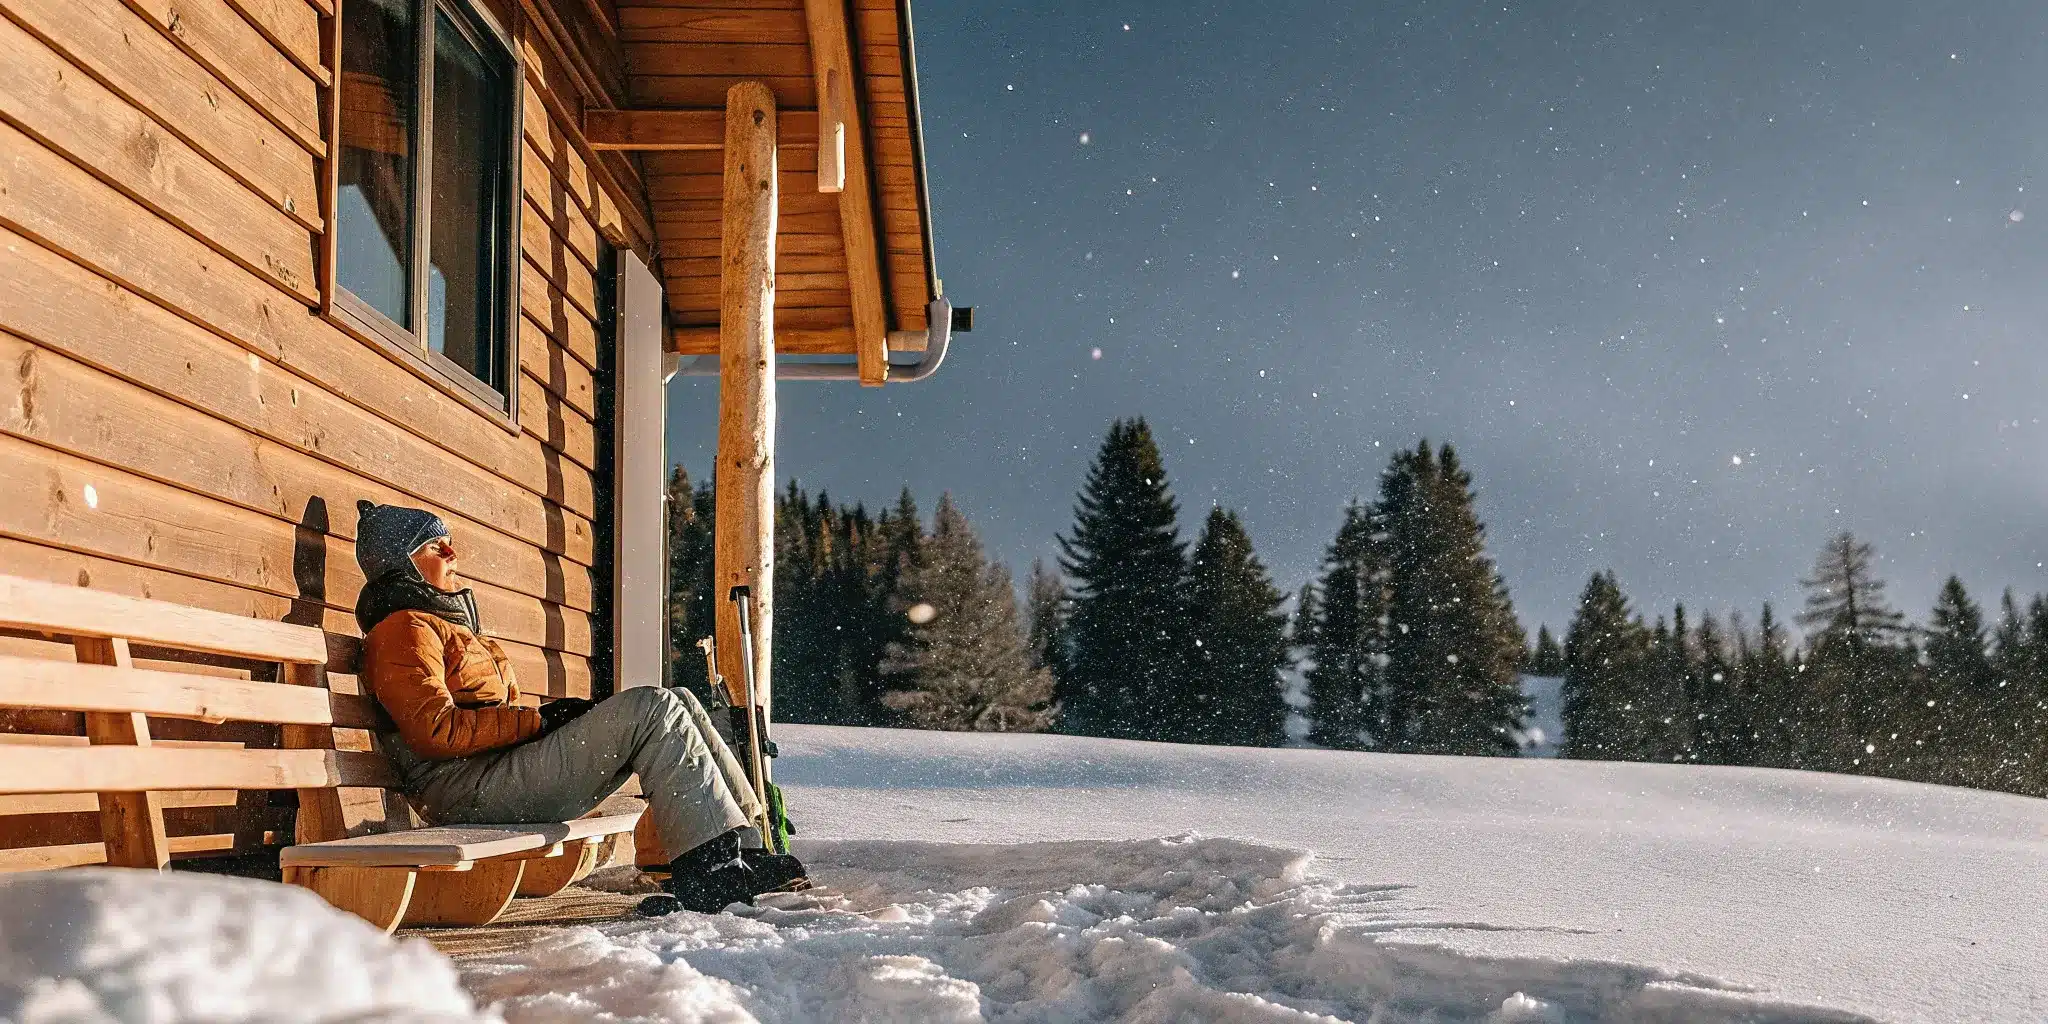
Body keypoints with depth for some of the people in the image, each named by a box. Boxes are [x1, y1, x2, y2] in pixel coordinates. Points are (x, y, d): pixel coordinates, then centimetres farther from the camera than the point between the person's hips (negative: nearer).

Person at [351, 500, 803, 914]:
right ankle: (709, 865, -25)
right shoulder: (402, 628, -3)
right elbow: (435, 730, -16)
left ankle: (741, 841, -6)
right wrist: (538, 719, -15)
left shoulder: (450, 623, 29)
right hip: (473, 789, -10)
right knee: (651, 709, -20)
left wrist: (547, 716, 6)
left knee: (677, 704, 2)